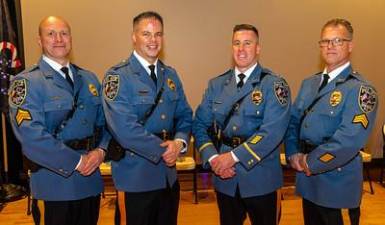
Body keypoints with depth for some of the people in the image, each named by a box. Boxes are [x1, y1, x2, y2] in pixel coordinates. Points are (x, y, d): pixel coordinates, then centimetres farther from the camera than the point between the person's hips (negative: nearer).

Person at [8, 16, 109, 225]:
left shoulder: (89, 79, 11)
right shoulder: (26, 82, -8)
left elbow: (105, 121, 9)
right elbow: (31, 135, -18)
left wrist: (100, 151, -9)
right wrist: (76, 161, -17)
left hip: (92, 179, 5)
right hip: (55, 182, -5)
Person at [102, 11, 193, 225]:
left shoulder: (171, 75, 8)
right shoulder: (117, 76, -12)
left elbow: (185, 116, 9)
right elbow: (124, 129, -21)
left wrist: (179, 142, -11)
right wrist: (163, 149, -16)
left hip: (169, 175, 6)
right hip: (135, 178, -6)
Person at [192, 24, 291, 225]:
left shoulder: (274, 85, -7)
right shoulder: (216, 85, 6)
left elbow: (272, 131, -18)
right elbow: (200, 125, 3)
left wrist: (233, 156, -20)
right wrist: (213, 158, -12)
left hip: (260, 179, -3)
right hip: (225, 179, 3)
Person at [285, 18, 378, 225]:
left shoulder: (360, 89, -14)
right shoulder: (309, 84, 9)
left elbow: (349, 140, -24)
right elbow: (293, 121, 9)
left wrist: (311, 162, -16)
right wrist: (293, 154, -6)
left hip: (337, 181, -6)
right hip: (307, 178, 6)